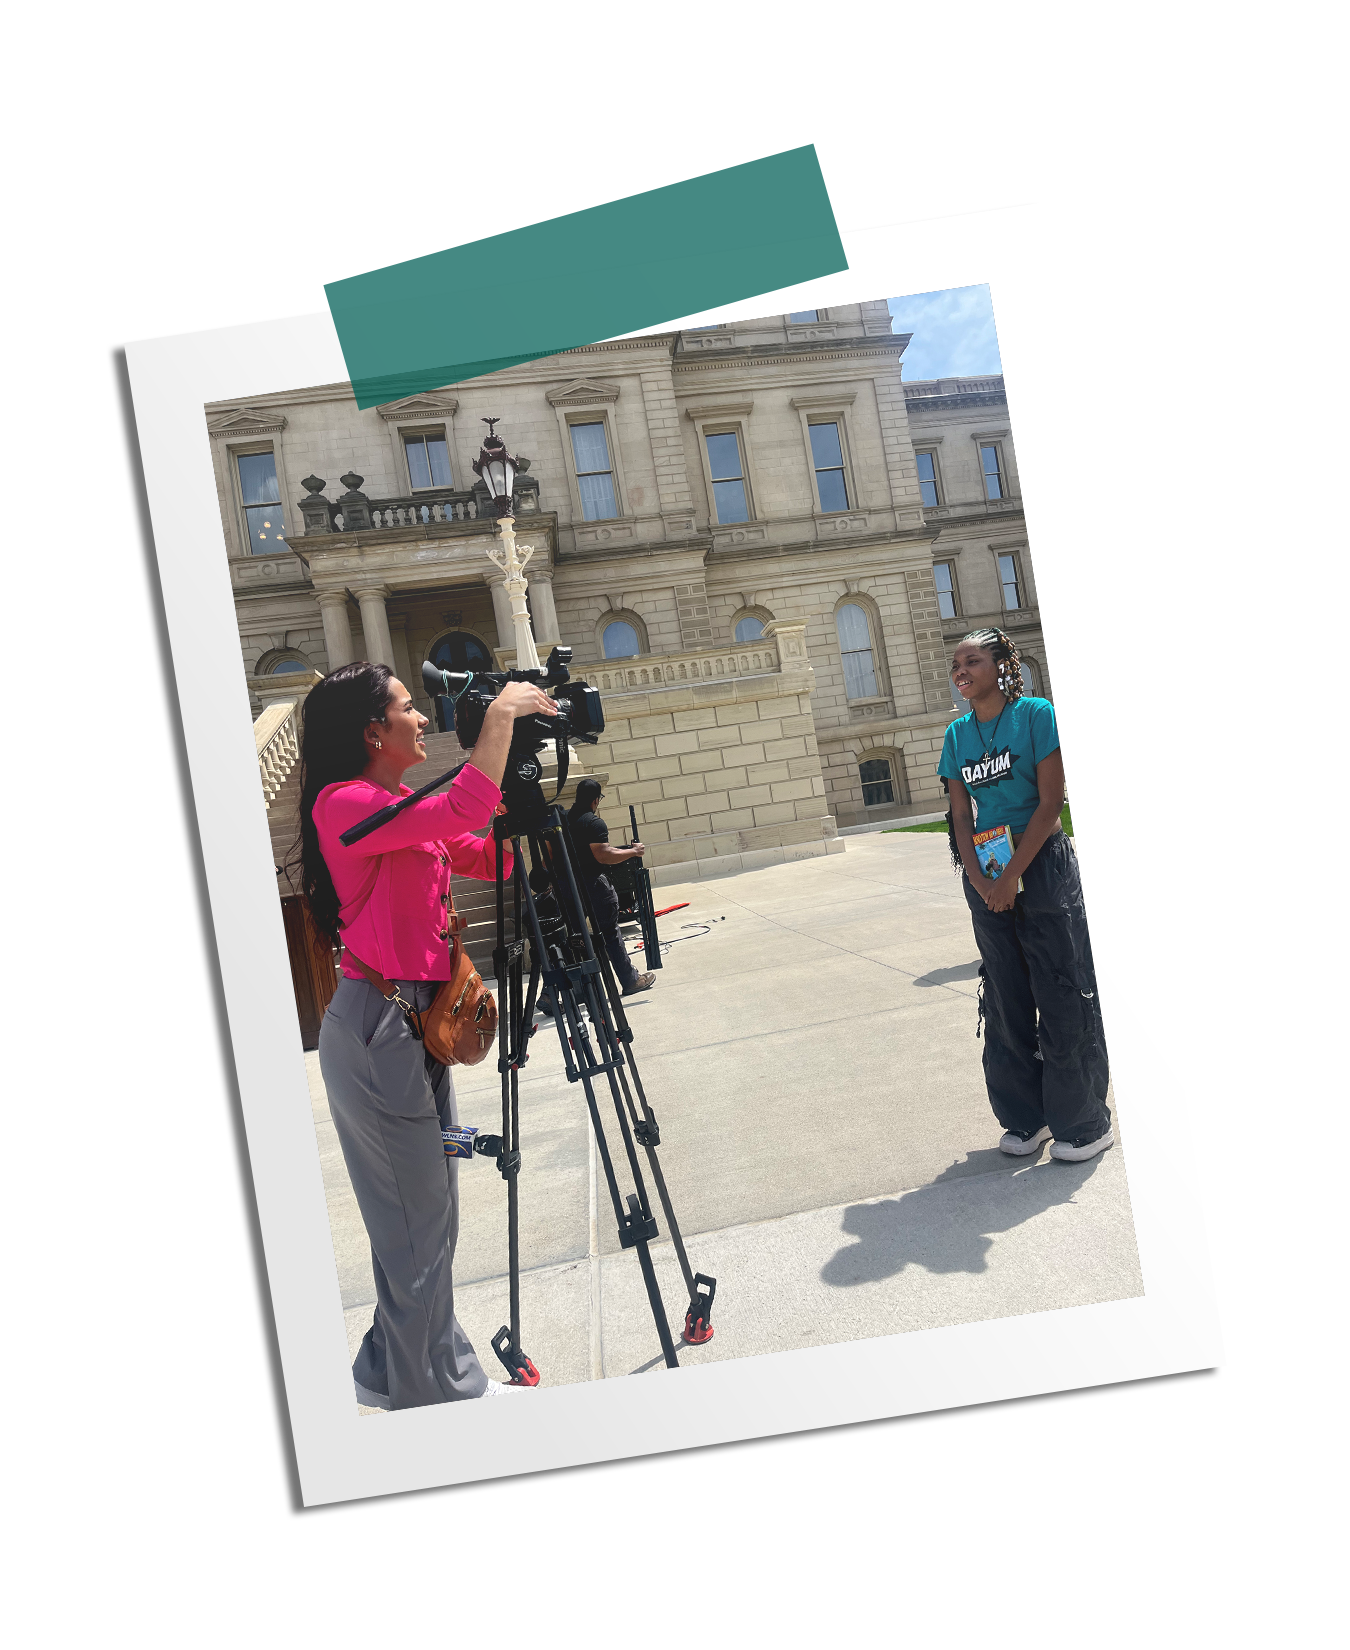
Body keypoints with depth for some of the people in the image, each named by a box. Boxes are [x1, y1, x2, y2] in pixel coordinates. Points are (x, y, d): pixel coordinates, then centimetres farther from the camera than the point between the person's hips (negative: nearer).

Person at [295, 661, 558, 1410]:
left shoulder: (408, 810, 13)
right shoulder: (344, 804, -15)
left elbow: (494, 857, 13)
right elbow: (462, 811, -30)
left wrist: (517, 762, 5)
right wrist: (500, 714, -20)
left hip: (417, 1023, 10)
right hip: (375, 1026, -10)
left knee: (428, 1216, 19)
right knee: (417, 1222, 4)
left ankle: (397, 1373, 36)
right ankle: (435, 1390, 21)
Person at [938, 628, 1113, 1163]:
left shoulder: (1036, 714, -7)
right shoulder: (957, 735, 7)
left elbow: (1051, 801, -12)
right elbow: (961, 816, 5)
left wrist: (1012, 876, -15)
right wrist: (980, 882, -9)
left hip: (1042, 864, -5)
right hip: (986, 876, 5)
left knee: (1061, 996, 0)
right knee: (1005, 1001, 11)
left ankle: (1084, 1121, 14)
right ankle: (1026, 1118, 24)